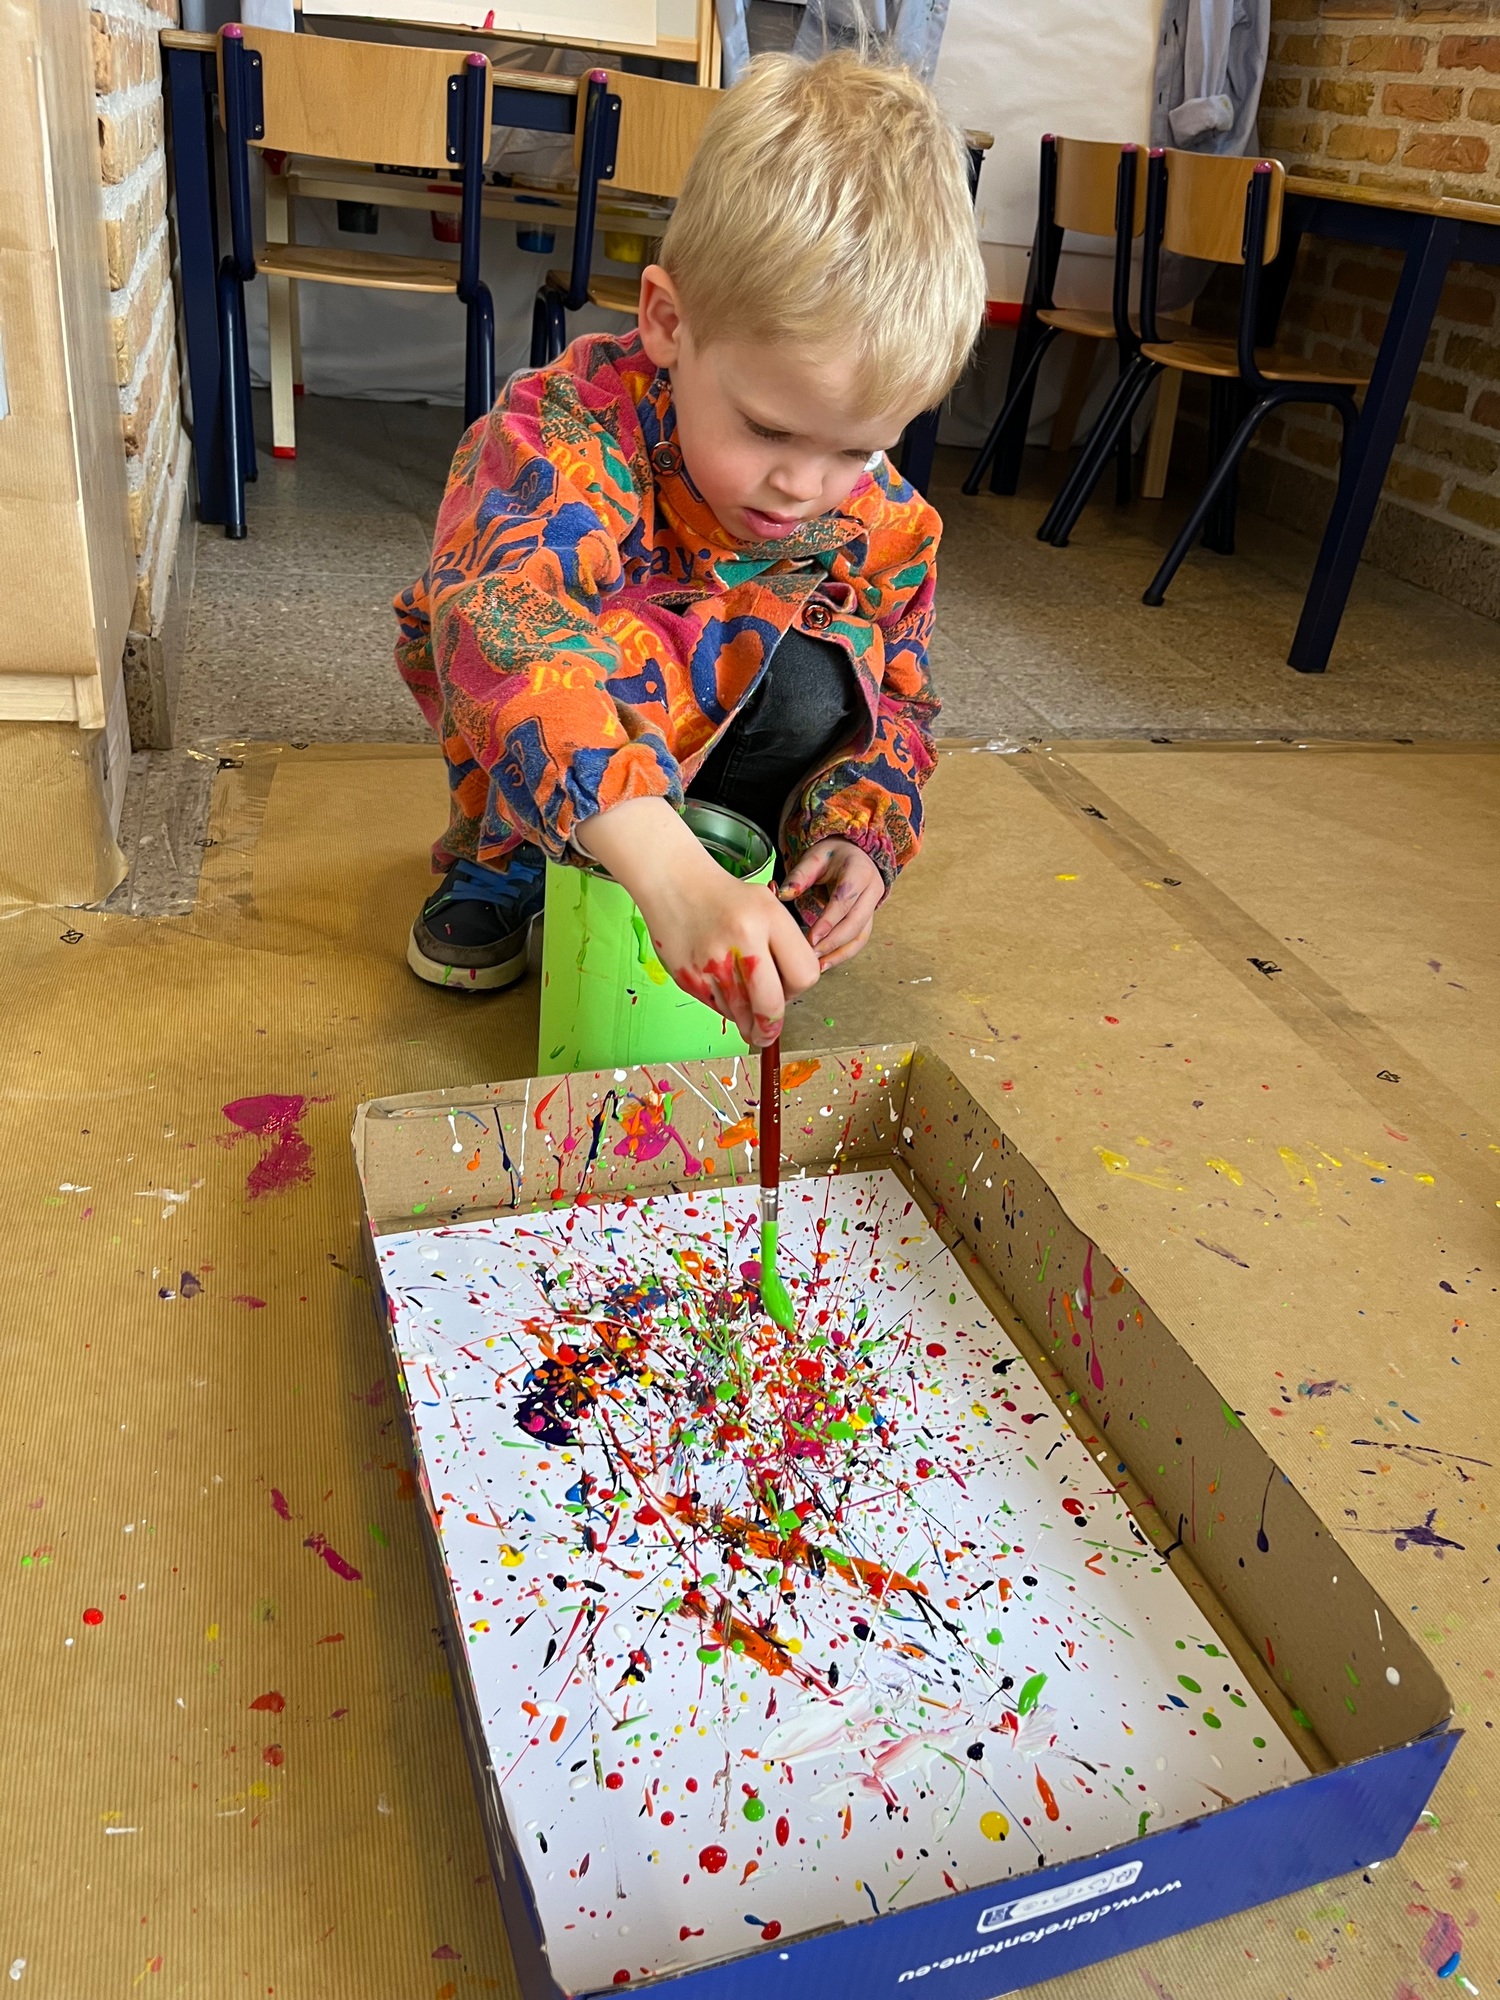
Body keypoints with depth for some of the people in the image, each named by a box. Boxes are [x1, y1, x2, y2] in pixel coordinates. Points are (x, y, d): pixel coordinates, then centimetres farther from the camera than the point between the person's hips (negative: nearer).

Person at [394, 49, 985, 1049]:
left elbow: (896, 702, -6)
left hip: (715, 726, 3)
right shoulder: (570, 430, -37)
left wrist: (859, 838, -29)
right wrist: (675, 874, -70)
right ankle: (507, 859, -8)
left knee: (815, 691, -28)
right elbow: (505, 626, -56)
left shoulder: (884, 522, -20)